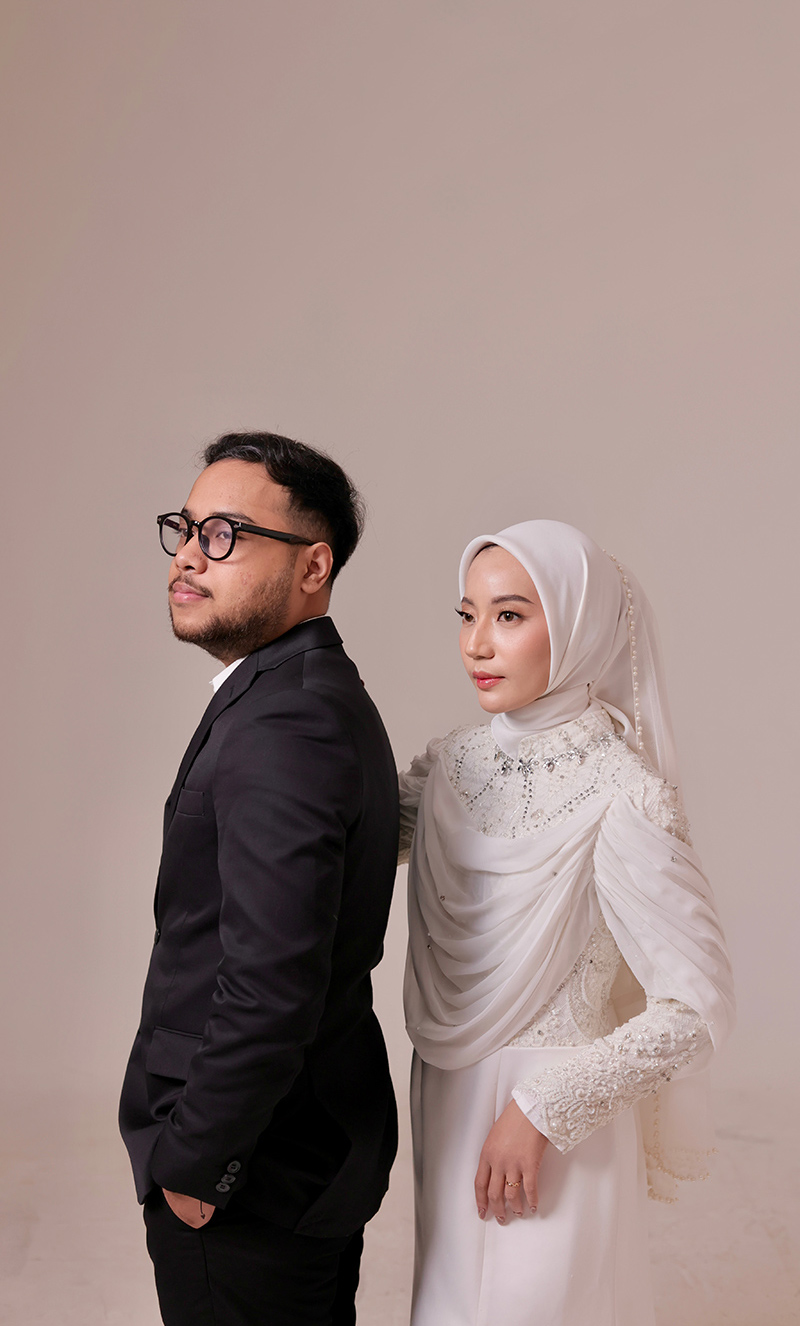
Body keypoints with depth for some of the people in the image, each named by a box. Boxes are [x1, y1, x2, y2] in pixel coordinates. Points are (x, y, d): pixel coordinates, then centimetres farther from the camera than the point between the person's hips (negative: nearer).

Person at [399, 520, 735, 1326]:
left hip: (549, 1133, -6)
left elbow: (696, 1008, -19)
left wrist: (541, 1110, -18)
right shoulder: (455, 762, -2)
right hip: (444, 1103, 6)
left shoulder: (623, 797, -21)